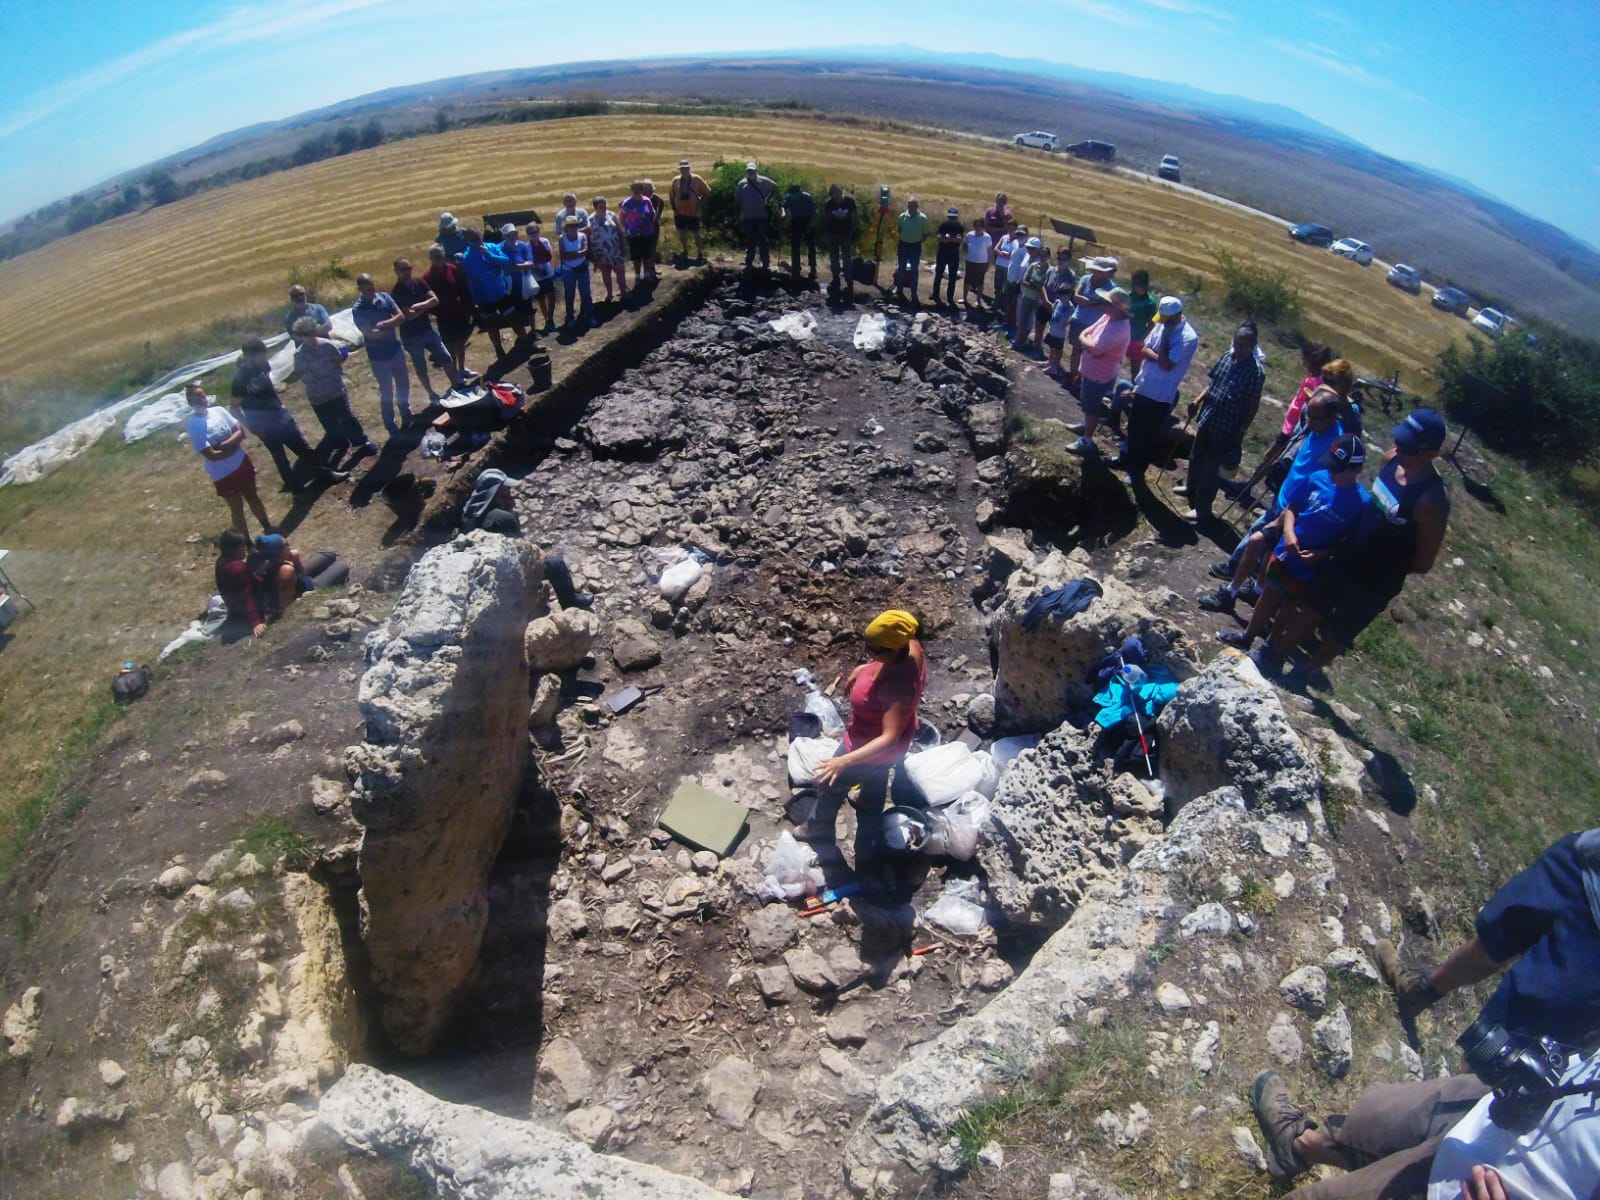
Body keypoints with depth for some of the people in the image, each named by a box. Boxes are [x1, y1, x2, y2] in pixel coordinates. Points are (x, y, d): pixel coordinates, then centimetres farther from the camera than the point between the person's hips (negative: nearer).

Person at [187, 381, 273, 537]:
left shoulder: (219, 411, -5)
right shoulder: (194, 425, -18)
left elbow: (240, 432, -5)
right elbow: (211, 455, -22)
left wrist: (224, 445, -19)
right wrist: (234, 446, -14)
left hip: (241, 463, 4)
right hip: (222, 474, -4)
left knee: (252, 497, 22)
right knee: (236, 508, 10)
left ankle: (268, 528, 40)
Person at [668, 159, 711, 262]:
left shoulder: (696, 179, -6)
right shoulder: (675, 180, 2)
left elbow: (707, 191, 0)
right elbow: (671, 194, 14)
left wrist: (701, 204, -5)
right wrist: (673, 206, 5)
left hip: (693, 212, -3)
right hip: (679, 212, 4)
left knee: (696, 233, -1)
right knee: (682, 233, 12)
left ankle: (700, 254, 6)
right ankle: (685, 252, 27)